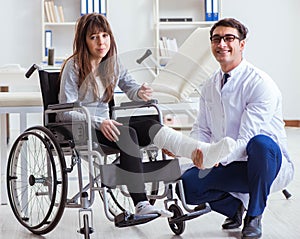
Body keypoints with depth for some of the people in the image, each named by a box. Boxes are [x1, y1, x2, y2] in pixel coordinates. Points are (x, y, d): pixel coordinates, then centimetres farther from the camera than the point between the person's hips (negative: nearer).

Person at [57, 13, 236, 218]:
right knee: (127, 133, -33)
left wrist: (140, 93, -11)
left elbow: (130, 88, 15)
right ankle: (141, 204, -42)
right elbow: (66, 112, -13)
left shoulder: (113, 63, 7)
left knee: (149, 126, -23)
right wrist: (99, 123, -27)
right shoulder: (74, 66, -10)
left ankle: (203, 152, -44)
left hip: (104, 124, 6)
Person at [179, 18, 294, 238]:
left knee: (260, 144, -40)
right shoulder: (210, 87, 7)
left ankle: (254, 217, -15)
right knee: (188, 184, -17)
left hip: (270, 163, -5)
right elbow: (202, 129, 10)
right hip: (232, 167, 6)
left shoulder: (260, 84, -17)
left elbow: (247, 140, -26)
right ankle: (235, 207, 14)